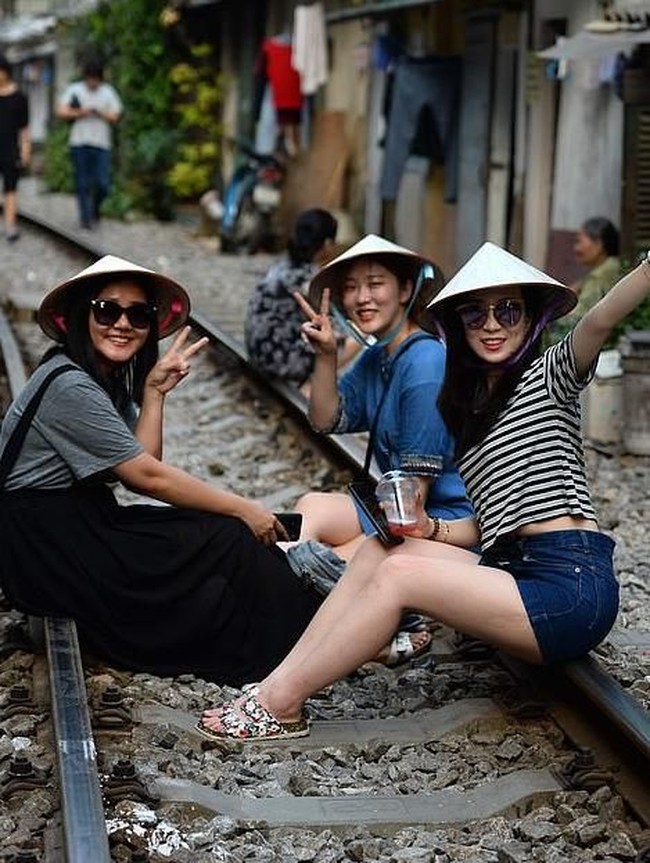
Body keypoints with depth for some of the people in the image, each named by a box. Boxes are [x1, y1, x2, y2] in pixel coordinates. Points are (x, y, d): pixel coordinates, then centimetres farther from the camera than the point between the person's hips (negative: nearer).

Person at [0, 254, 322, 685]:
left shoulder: (107, 377, 9)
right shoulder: (70, 386, -21)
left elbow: (141, 463, -1)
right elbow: (148, 478, -19)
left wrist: (154, 391, -8)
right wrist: (243, 509, -14)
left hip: (82, 521, 9)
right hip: (47, 548, -9)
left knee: (223, 532, -5)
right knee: (228, 539, -13)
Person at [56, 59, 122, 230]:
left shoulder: (108, 92, 9)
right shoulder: (74, 90, 5)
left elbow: (114, 116, 2)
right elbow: (61, 111, -2)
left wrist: (100, 113, -16)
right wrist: (80, 113, -14)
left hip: (102, 144, 1)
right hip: (79, 143, -1)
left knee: (103, 184, -5)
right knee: (82, 184, 0)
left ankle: (95, 208, 23)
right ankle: (86, 218, 9)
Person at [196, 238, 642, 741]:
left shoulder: (548, 375, 0)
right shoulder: (469, 407, 21)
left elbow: (599, 321, -22)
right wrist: (429, 530, -1)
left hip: (572, 584, -8)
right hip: (511, 569, 8)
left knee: (396, 573, -19)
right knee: (379, 548, -4)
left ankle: (280, 705, -13)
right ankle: (278, 687, -11)